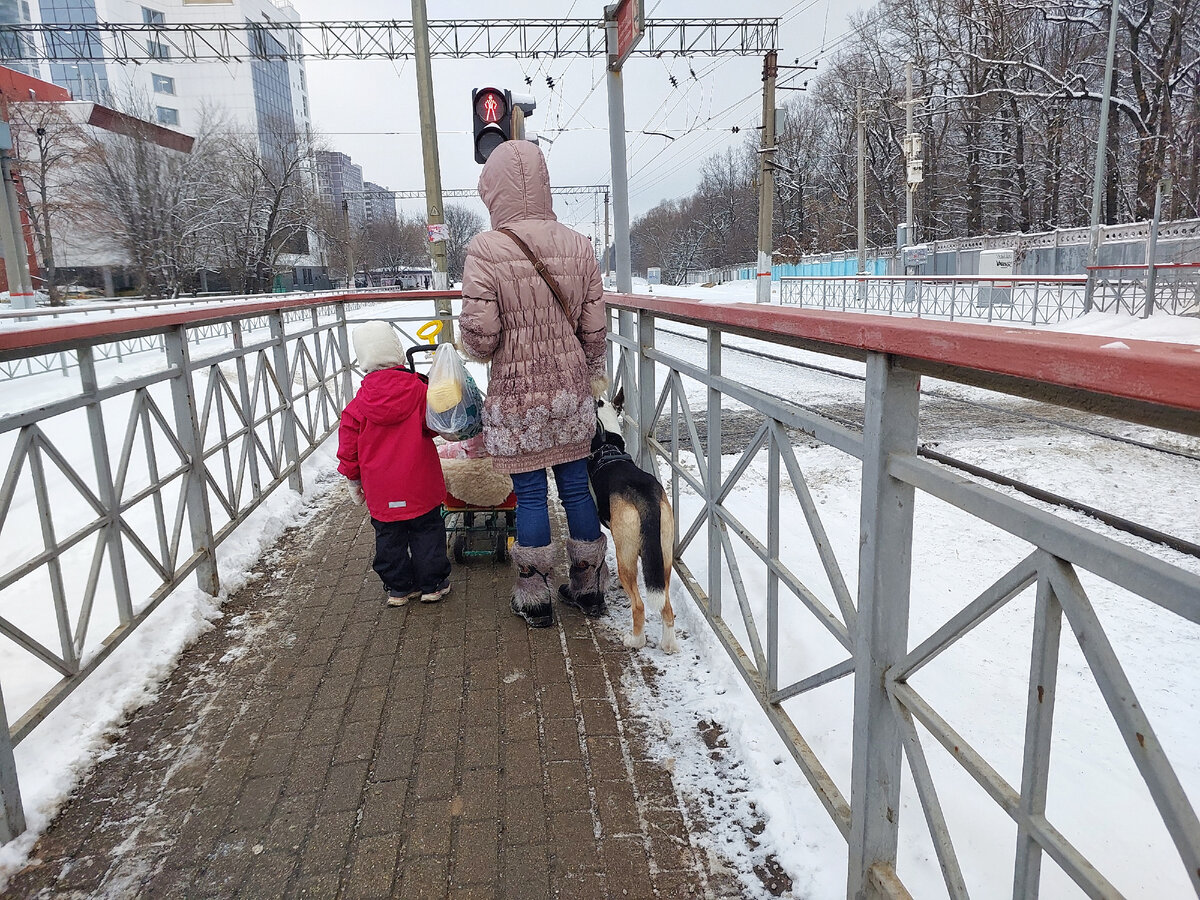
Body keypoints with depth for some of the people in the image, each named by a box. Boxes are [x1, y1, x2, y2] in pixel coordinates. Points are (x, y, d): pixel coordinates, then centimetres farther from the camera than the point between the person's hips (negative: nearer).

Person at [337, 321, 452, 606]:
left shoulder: (360, 403, -7)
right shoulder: (418, 389, -10)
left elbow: (349, 445, -1)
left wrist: (353, 479, 12)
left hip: (381, 489, 1)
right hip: (421, 485, -1)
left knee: (389, 537, 14)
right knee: (427, 531, 12)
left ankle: (399, 588, 24)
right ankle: (433, 584, 19)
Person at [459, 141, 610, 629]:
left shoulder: (485, 250, -14)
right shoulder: (578, 246, 0)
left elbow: (479, 336, -17)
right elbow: (594, 329, 3)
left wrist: (471, 344, 6)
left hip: (516, 395, -4)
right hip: (571, 389, 4)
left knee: (530, 493, 7)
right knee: (576, 486, 14)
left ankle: (535, 597, 22)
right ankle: (588, 586, 28)